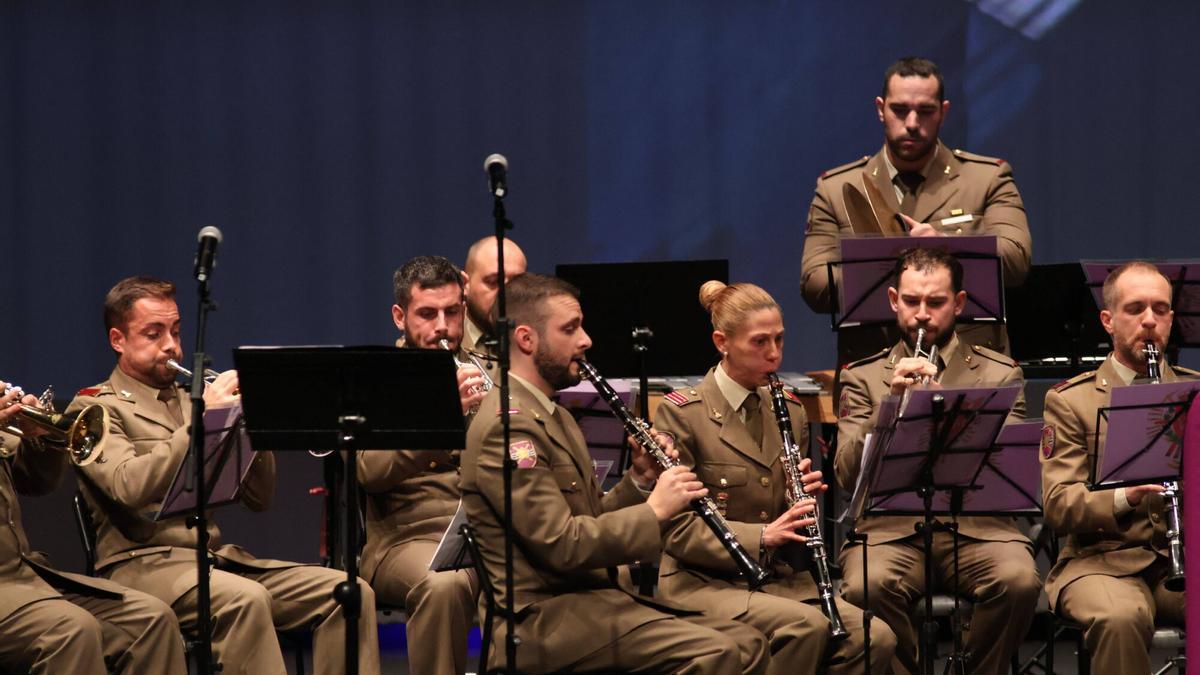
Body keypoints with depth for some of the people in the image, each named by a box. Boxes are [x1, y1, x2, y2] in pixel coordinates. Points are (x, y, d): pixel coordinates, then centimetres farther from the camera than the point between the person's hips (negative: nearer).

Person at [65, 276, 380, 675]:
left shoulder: (189, 400, 23)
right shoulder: (95, 408, 4)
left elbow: (257, 499, 18)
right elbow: (131, 488, -17)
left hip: (220, 556, 6)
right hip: (144, 564, -6)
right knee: (246, 598, -37)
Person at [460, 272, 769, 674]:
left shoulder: (552, 416, 19)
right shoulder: (506, 427, -14)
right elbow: (562, 544, -21)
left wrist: (639, 482, 3)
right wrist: (654, 510, -14)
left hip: (587, 596, 10)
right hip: (542, 617, -10)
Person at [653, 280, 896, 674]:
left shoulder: (788, 412, 14)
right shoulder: (681, 414, -4)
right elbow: (676, 527, -10)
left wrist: (805, 499, -3)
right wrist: (761, 536, -21)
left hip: (782, 579, 6)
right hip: (704, 581, -6)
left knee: (876, 638, -21)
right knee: (808, 626, -33)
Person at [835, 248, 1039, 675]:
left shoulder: (1000, 374, 14)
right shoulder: (862, 378, 15)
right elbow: (848, 474, 2)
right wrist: (891, 402, -11)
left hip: (977, 526, 0)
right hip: (890, 528, 0)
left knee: (1019, 580, -31)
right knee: (866, 586, -33)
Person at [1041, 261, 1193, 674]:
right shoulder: (1069, 400, 8)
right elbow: (1058, 506, -4)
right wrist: (1125, 498, -23)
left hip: (1187, 558, 2)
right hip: (1105, 559, -2)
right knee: (1120, 618, -38)